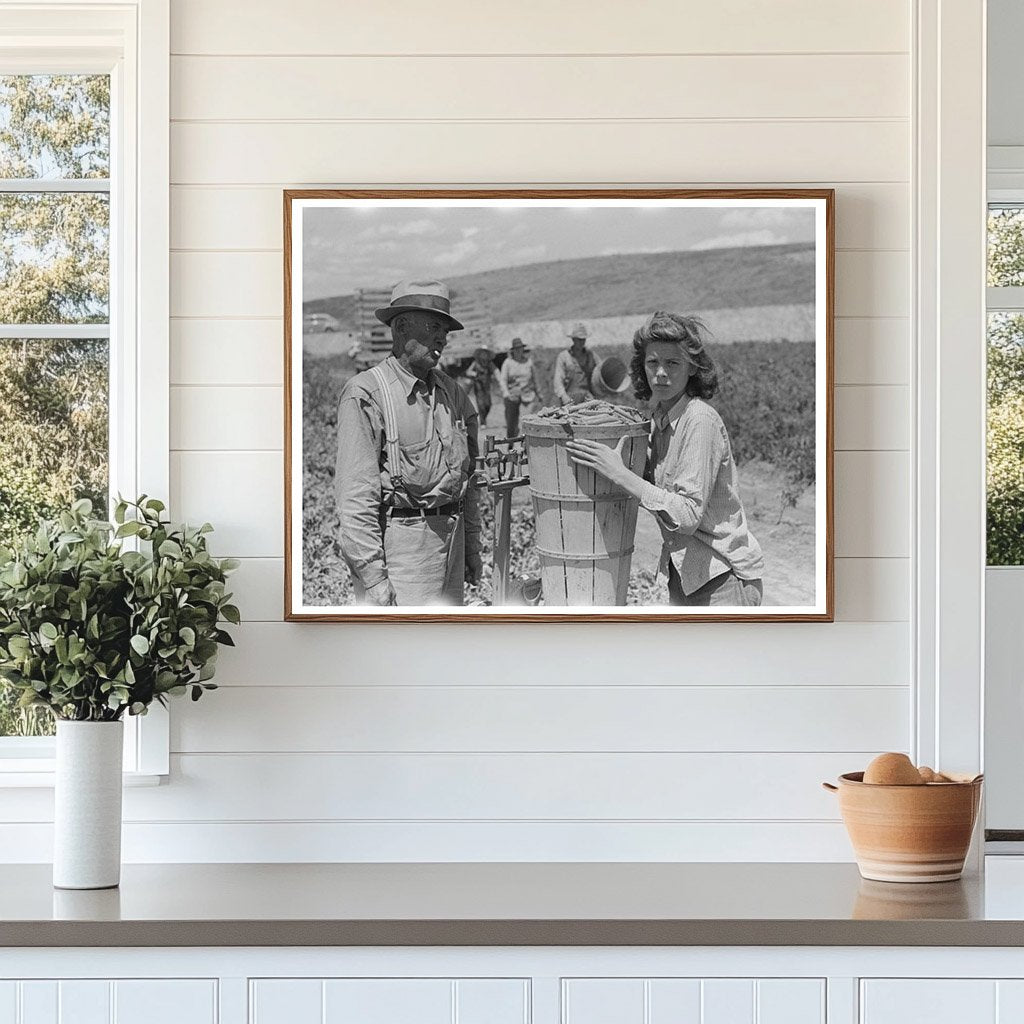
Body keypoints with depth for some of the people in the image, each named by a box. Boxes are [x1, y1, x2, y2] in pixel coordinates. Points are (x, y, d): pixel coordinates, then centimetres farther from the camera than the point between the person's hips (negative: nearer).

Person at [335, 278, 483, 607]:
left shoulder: (451, 392, 13)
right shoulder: (365, 395, -11)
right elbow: (355, 494, -16)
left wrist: (472, 548, 19)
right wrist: (372, 575, -20)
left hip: (450, 538, 8)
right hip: (396, 540, -7)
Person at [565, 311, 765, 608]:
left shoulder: (700, 421, -19)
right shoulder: (659, 420, 6)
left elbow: (688, 515, -25)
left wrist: (620, 473, -27)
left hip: (725, 575, -8)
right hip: (684, 573, 8)